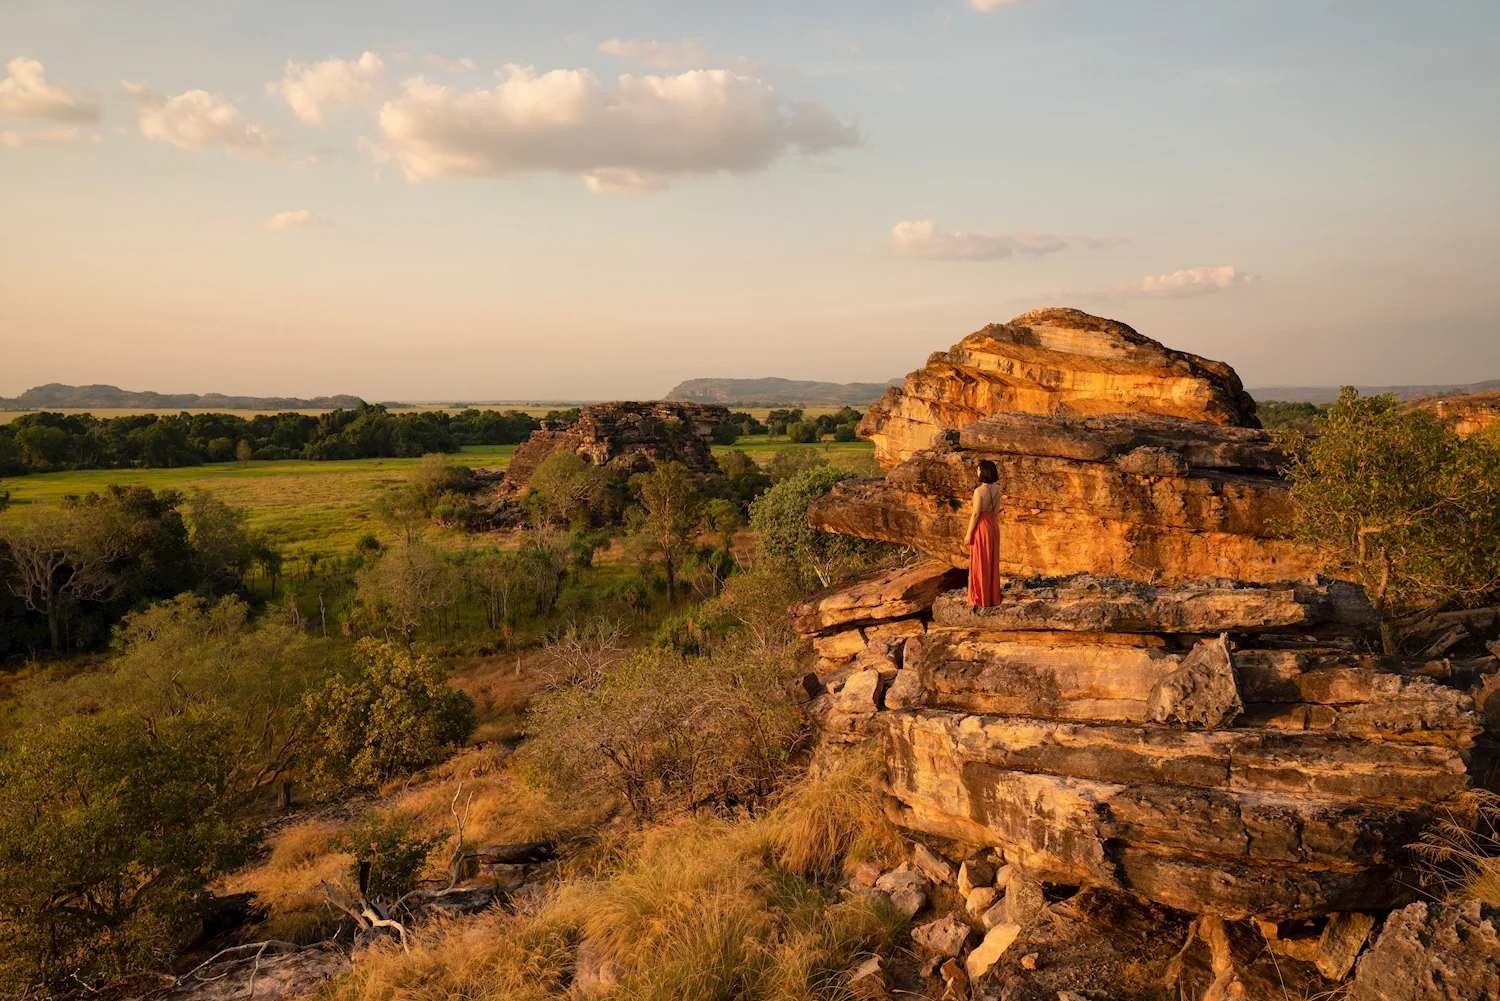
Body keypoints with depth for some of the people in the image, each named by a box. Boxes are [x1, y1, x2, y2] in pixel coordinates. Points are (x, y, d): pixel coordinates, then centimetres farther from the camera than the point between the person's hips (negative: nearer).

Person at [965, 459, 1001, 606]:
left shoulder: (979, 491, -22)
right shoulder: (996, 488, 1)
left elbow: (975, 514, -19)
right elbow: (997, 510, 8)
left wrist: (969, 534, -11)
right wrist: (994, 527, 19)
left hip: (981, 527, -7)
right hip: (993, 525, 7)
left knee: (980, 564, 2)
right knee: (991, 562, 14)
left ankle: (981, 598, 6)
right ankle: (993, 596, 20)